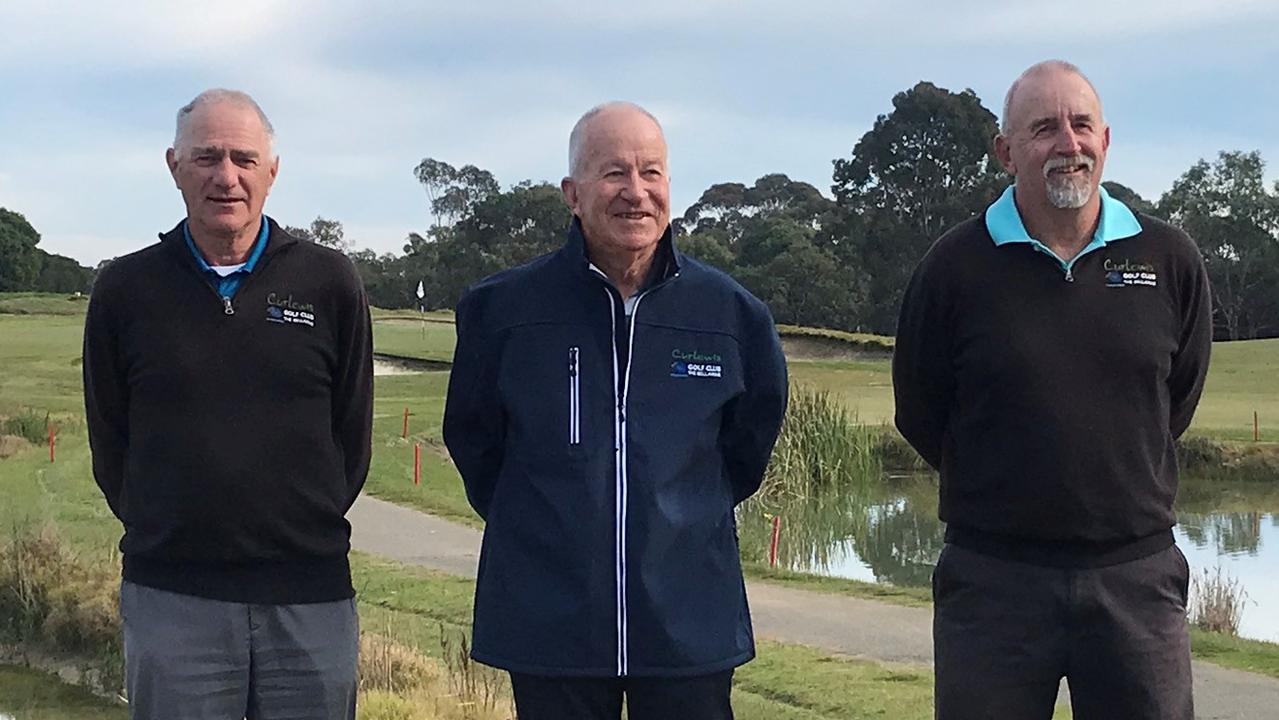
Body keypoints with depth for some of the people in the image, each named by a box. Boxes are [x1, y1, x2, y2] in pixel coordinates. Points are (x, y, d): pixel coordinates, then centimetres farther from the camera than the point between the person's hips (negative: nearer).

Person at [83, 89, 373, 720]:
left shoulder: (329, 284, 4)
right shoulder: (125, 290, 5)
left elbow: (352, 436, 9)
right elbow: (109, 443, 12)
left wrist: (306, 531, 10)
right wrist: (165, 532, 11)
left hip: (310, 596, 0)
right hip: (170, 601, 0)